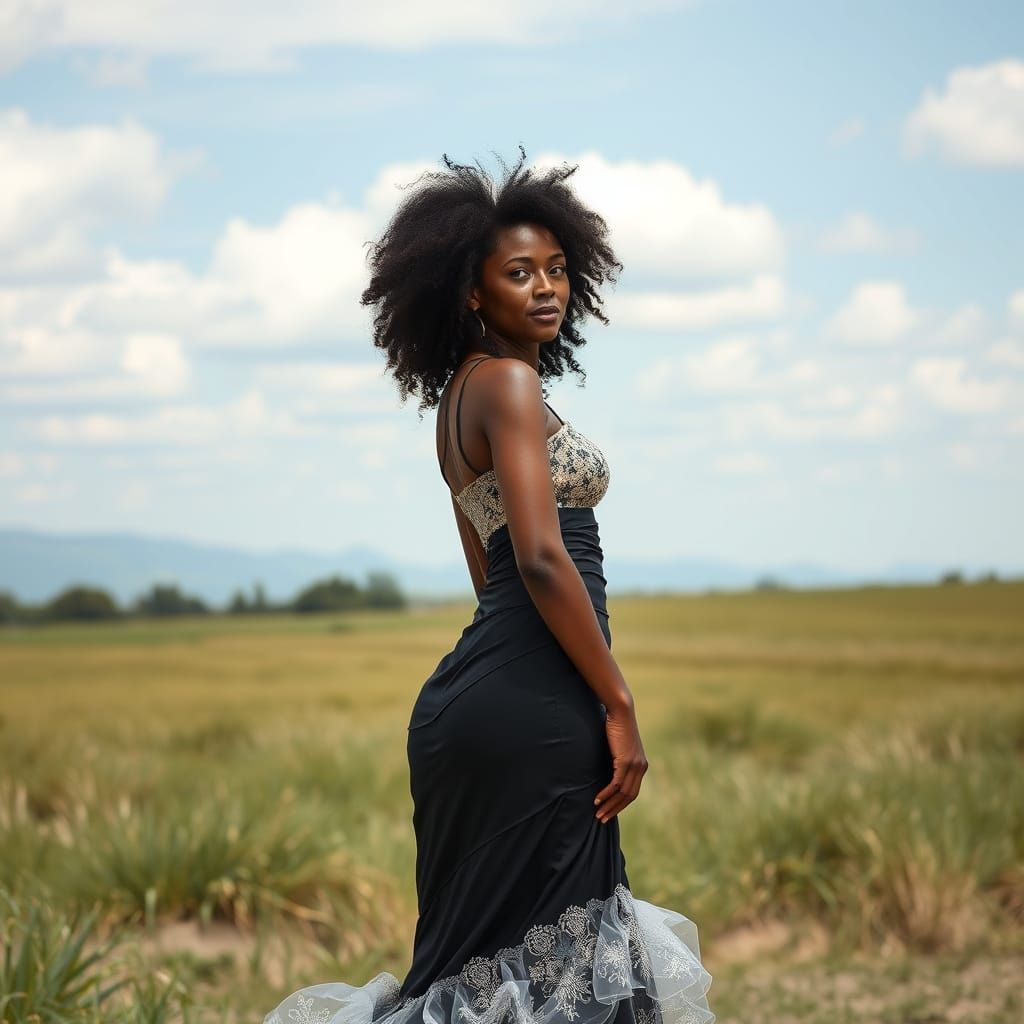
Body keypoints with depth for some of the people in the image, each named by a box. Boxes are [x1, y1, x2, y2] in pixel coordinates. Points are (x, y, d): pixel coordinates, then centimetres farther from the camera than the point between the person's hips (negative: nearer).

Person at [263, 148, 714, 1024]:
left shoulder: (460, 396, 21)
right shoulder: (507, 382, -9)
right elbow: (541, 558, -19)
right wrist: (620, 706, -15)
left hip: (481, 687, 10)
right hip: (533, 703, -10)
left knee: (485, 949, 12)